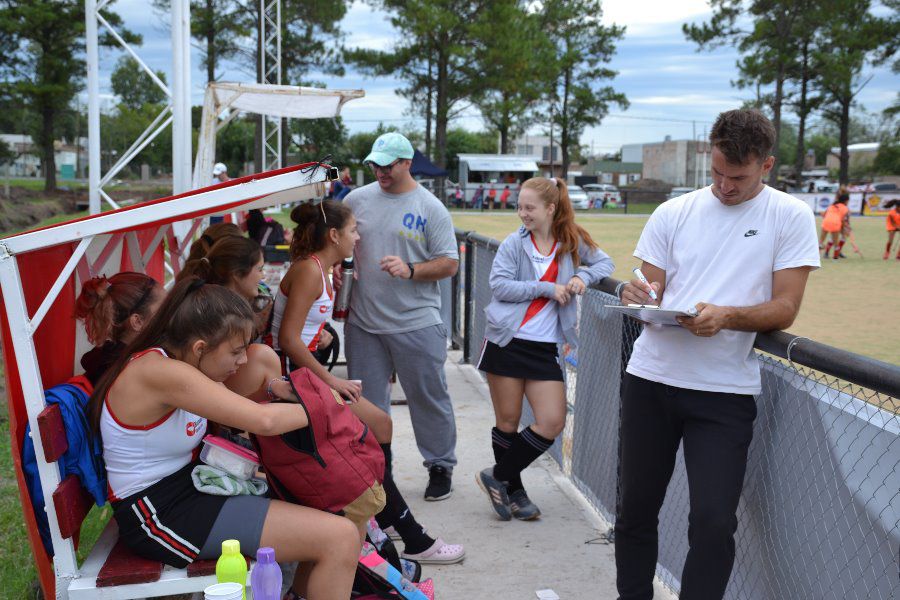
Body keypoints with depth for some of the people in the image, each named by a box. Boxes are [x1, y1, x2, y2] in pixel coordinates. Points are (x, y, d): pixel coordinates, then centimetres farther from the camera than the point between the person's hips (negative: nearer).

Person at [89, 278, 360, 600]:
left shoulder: (179, 359, 3)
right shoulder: (159, 372, -25)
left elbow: (232, 403, 21)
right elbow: (263, 421, -28)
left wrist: (272, 388, 1)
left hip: (187, 484, 10)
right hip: (162, 514, -10)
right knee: (341, 539, -19)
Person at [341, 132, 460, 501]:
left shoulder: (430, 208, -4)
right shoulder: (357, 199, 6)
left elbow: (449, 264, -6)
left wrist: (410, 270, -20)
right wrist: (335, 268, 0)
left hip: (416, 323, -3)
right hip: (363, 323, 3)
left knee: (428, 398, 7)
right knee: (367, 401, 12)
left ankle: (440, 467, 24)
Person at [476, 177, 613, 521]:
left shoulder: (572, 242, 6)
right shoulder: (514, 243, -2)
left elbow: (605, 263, 16)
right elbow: (499, 285, -11)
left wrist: (583, 276, -5)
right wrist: (548, 288, -14)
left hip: (544, 347, 3)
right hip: (507, 342, -2)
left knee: (552, 423, -4)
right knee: (508, 422, 5)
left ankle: (498, 477, 13)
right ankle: (513, 490, 24)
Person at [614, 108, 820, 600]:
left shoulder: (790, 217, 1)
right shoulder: (673, 213, 8)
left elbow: (784, 309, -4)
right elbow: (649, 290, 10)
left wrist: (725, 316, -22)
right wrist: (636, 296, -14)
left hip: (725, 390, -2)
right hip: (651, 378, 3)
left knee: (714, 523, -6)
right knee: (635, 510, 9)